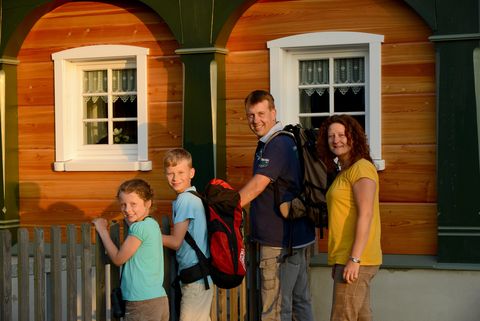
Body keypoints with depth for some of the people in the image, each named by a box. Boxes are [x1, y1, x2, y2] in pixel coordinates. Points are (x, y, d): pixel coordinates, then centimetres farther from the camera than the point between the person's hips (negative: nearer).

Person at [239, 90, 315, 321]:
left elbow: (256, 187, -23)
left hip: (281, 242, -11)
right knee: (299, 301, 17)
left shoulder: (277, 145, -17)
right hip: (299, 237, 11)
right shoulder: (286, 141, 15)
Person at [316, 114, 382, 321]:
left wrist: (354, 259, -23)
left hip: (355, 260, -9)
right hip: (345, 258, 9)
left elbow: (365, 215, -18)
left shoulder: (361, 168, -10)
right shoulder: (344, 172, 19)